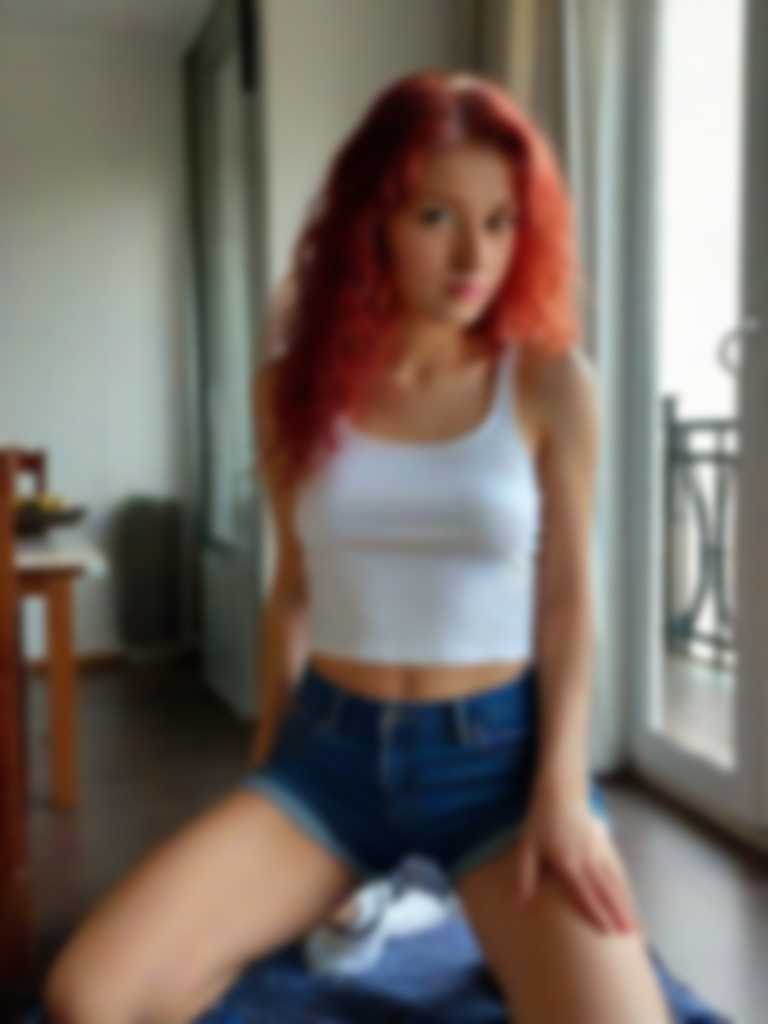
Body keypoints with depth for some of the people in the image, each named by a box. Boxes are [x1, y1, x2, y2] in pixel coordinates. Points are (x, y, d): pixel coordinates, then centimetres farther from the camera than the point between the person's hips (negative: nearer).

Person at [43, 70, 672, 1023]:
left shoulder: (551, 383, -6)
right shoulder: (293, 384, 0)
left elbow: (567, 596, -2)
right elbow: (293, 591, 8)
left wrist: (563, 789, -11)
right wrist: (264, 773, 12)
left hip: (498, 751, -1)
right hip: (327, 747, 2)